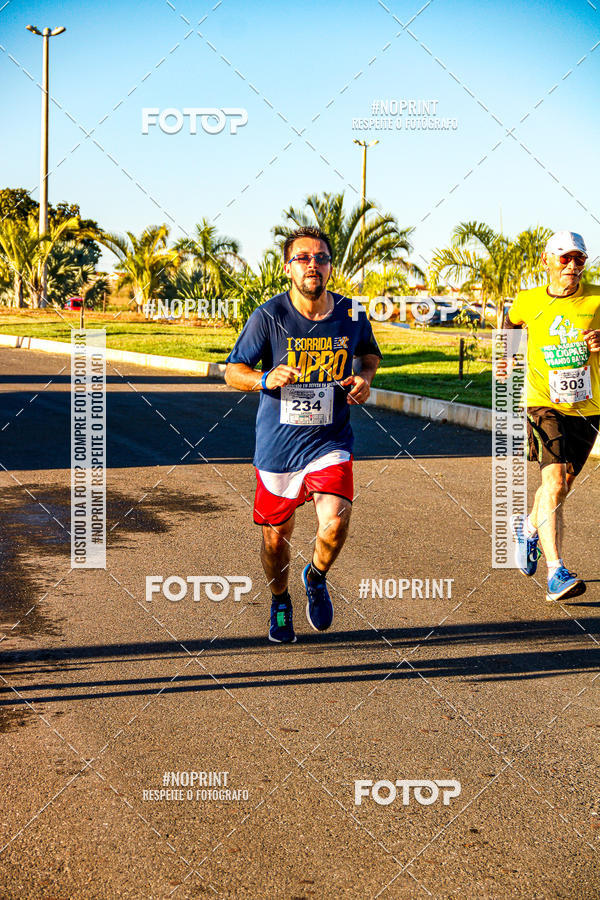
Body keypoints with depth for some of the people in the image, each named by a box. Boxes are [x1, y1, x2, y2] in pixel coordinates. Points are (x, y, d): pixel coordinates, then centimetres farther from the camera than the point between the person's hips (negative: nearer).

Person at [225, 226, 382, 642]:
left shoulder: (351, 315, -3)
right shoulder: (269, 316, -11)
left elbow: (370, 353, 18)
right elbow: (234, 370, -5)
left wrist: (365, 378, -4)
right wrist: (265, 379, -26)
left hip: (330, 441, 0)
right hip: (277, 445, 0)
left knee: (335, 523, -20)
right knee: (276, 537, 10)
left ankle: (316, 578, 15)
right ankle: (280, 602, 41)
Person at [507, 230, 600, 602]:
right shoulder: (528, 301, 1)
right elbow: (511, 322, 24)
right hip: (545, 404, -3)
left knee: (563, 486, 16)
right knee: (554, 484, -20)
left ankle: (529, 526, 48)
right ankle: (557, 573, -24)